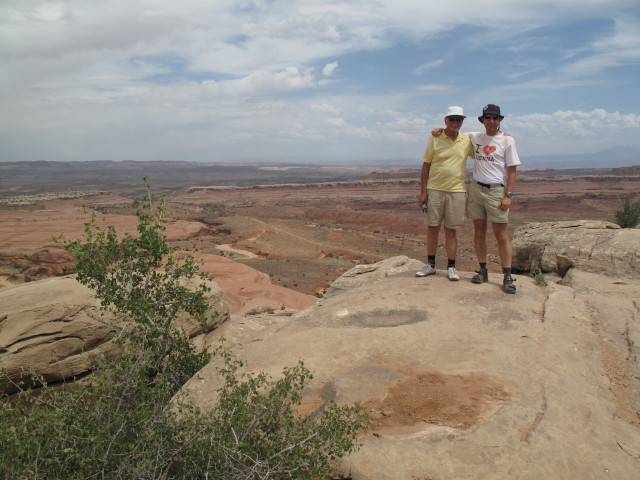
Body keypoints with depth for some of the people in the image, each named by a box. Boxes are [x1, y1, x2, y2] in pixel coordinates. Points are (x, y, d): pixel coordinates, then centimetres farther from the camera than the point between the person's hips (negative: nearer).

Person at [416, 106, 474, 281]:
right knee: (432, 228, 6)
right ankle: (430, 265, 19)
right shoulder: (434, 139, 0)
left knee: (451, 230, 6)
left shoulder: (467, 140, 5)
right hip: (434, 189, 0)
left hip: (456, 191, 1)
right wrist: (423, 191, -4)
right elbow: (426, 166, 1)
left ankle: (451, 267, 15)